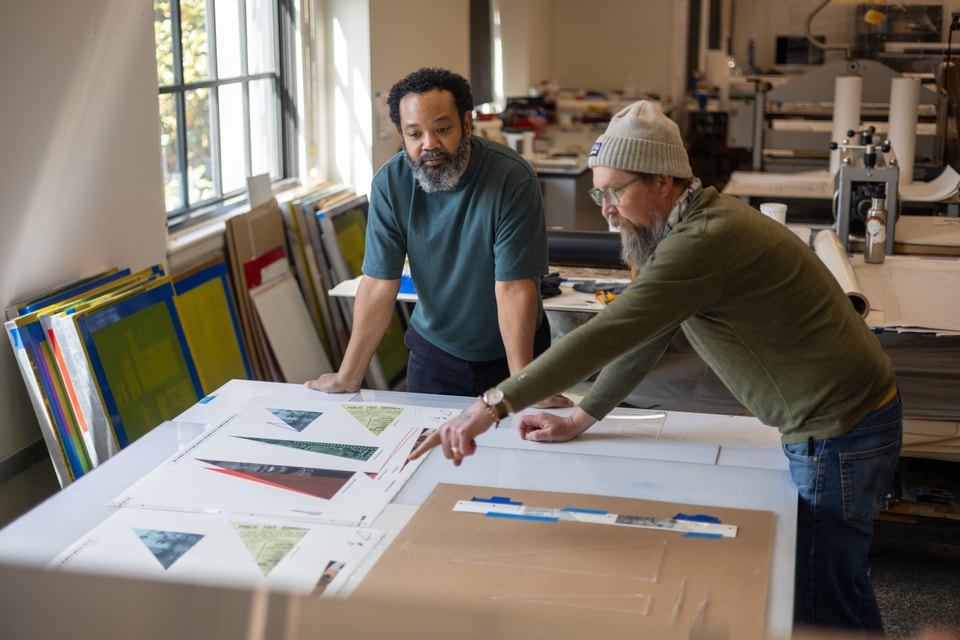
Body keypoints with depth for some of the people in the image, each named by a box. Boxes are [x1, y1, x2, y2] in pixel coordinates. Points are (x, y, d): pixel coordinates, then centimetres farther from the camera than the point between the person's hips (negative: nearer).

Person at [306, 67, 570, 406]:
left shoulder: (513, 179, -25)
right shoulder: (389, 184, -15)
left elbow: (513, 289, -26)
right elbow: (379, 287, -13)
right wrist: (348, 378, -15)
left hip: (509, 350, -2)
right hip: (434, 350, 2)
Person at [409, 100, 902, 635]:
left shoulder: (704, 241, -26)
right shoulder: (694, 223, 8)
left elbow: (607, 335, -33)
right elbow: (643, 338, 15)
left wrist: (494, 405, -34)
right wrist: (580, 421, 13)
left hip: (839, 434, -10)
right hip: (832, 422, 10)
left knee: (824, 607, 0)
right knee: (837, 584, 22)